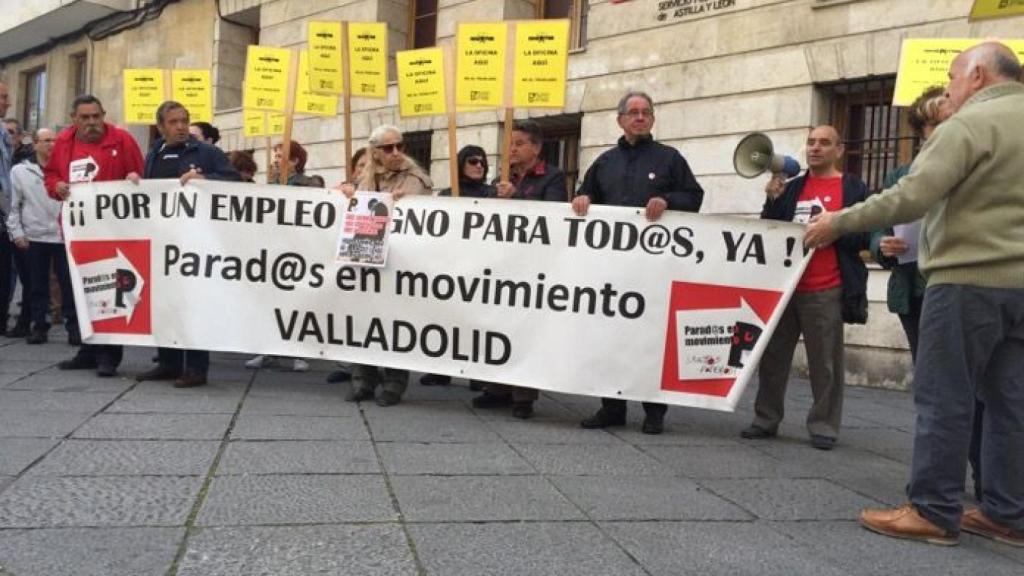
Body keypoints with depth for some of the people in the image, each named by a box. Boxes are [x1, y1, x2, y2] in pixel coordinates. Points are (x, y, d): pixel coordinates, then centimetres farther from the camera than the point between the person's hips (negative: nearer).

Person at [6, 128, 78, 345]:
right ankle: (39, 326, 16)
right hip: (35, 237, 1)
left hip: (64, 236, -1)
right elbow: (13, 205, 7)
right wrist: (16, 232, 0)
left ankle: (74, 326, 8)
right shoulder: (20, 171, 6)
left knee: (69, 283, 0)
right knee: (37, 286, 7)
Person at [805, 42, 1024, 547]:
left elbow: (912, 197, -19)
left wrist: (839, 223, -11)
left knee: (944, 397, -2)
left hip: (968, 279, -8)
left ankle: (933, 511, 3)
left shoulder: (968, 125, -11)